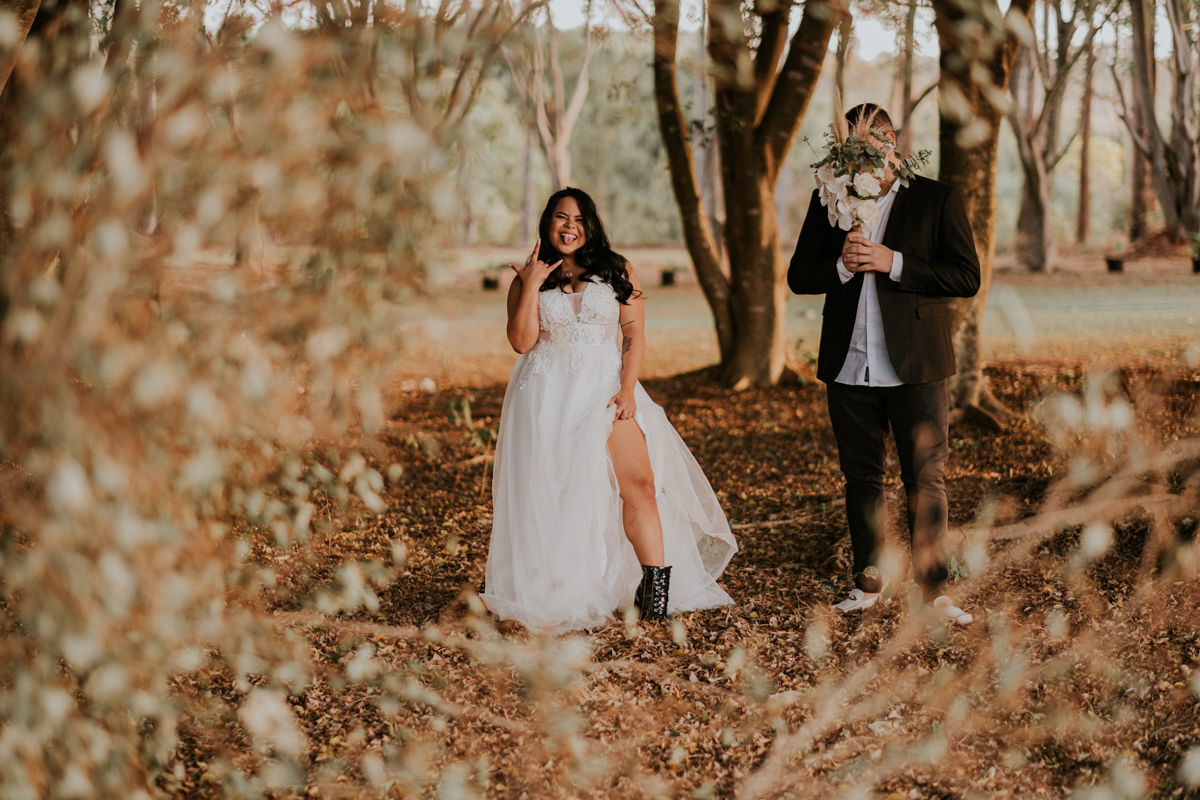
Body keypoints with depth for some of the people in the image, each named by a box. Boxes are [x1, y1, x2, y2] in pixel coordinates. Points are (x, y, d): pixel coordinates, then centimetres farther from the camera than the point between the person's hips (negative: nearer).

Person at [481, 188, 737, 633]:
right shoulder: (528, 279, 10)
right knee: (552, 492, -4)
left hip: (606, 388, 0)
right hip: (548, 394, 0)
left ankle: (656, 585, -13)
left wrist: (627, 388, -8)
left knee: (639, 482, -14)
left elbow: (635, 334, 4)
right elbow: (522, 341, -2)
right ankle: (560, 593, 2)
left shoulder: (617, 271, 10)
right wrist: (532, 285, -8)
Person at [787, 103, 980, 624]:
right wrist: (843, 266, -11)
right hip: (848, 370, 3)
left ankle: (933, 587, 3)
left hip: (915, 368, -3)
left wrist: (891, 263, -15)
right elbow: (798, 276, 9)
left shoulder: (937, 200, 1)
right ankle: (868, 582, 21)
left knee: (926, 479, -3)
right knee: (861, 479, 11)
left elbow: (967, 277, -7)